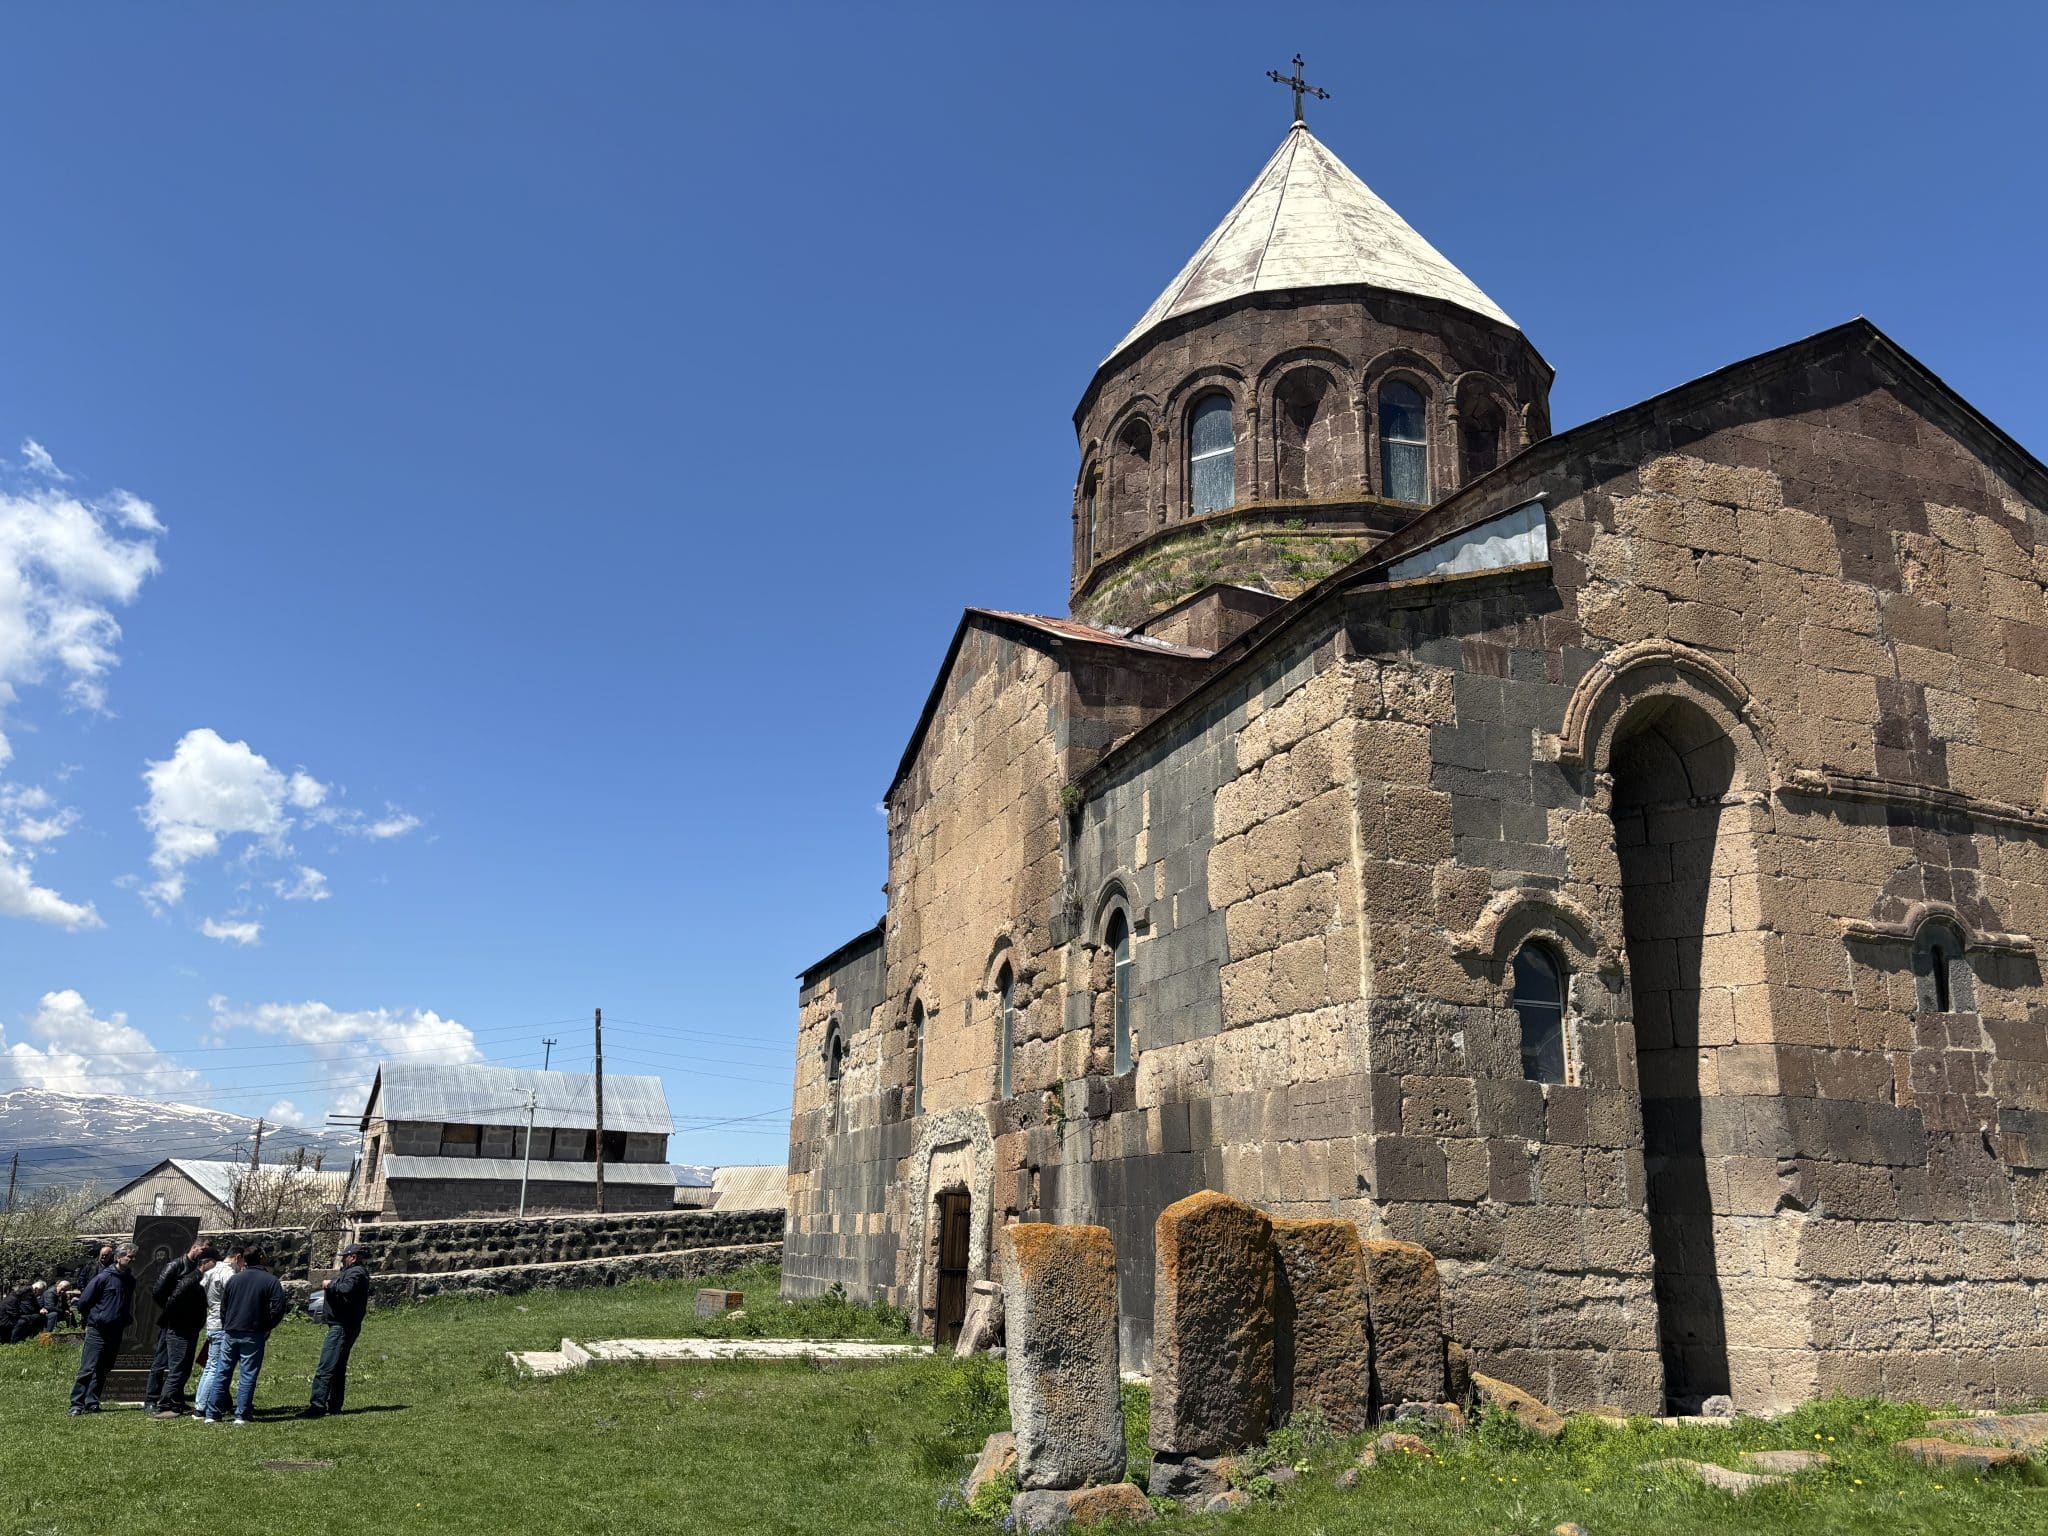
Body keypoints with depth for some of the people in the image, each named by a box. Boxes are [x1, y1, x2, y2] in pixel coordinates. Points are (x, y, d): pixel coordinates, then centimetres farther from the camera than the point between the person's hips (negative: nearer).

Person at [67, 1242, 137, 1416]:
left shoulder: (130, 1280, 8)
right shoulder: (104, 1277, -12)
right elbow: (84, 1300, -5)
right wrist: (88, 1319, 6)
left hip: (116, 1332, 6)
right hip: (97, 1331, -6)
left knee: (103, 1371, 8)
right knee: (88, 1368, -8)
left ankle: (92, 1403, 14)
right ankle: (77, 1404, -5)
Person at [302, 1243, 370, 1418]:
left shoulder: (356, 1273, -14)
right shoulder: (351, 1272, 22)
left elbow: (347, 1289, -31)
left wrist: (330, 1284, -18)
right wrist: (330, 1284, 7)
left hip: (342, 1327, -11)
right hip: (344, 1326, 11)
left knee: (326, 1368, -14)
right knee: (337, 1368, 16)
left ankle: (318, 1407, -18)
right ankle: (334, 1405, 23)